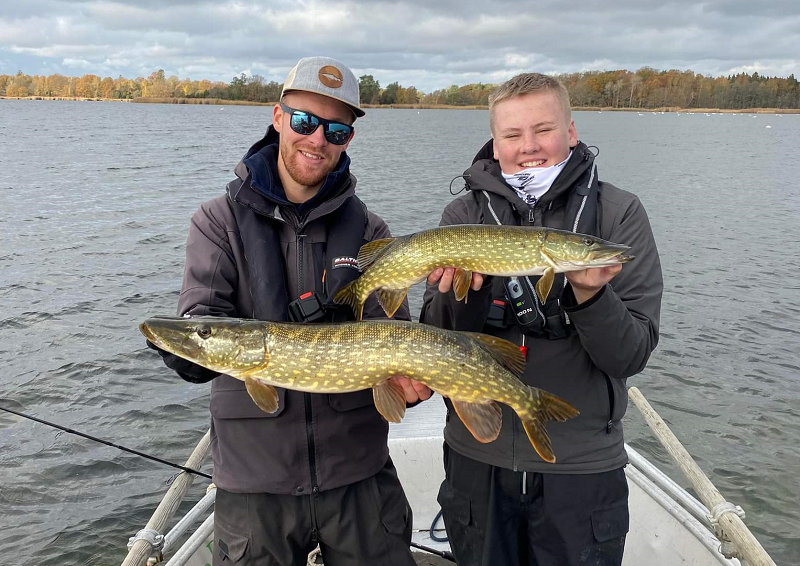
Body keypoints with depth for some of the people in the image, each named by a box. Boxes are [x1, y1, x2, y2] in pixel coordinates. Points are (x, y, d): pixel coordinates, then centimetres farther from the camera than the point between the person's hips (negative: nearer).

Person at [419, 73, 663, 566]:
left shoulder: (618, 212, -6)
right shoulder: (464, 214, -1)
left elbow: (631, 357, -9)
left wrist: (589, 295, -27)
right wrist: (459, 293, -23)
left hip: (582, 468, -1)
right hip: (478, 459, 2)